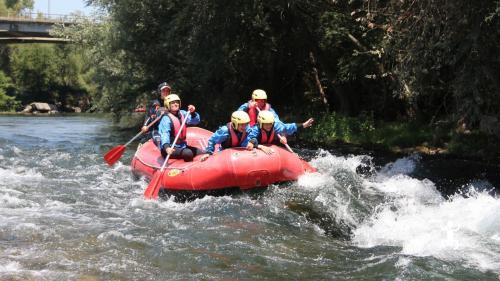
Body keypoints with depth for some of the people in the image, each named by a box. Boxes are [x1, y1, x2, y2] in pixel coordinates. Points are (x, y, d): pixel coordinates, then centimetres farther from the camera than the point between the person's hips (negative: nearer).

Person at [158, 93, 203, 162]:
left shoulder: (182, 113, 6)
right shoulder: (166, 119, -16)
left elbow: (195, 121, 0)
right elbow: (164, 135, -31)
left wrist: (193, 113, -23)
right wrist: (167, 147, -50)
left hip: (182, 146, 8)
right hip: (171, 148, -8)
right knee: (188, 153, -32)